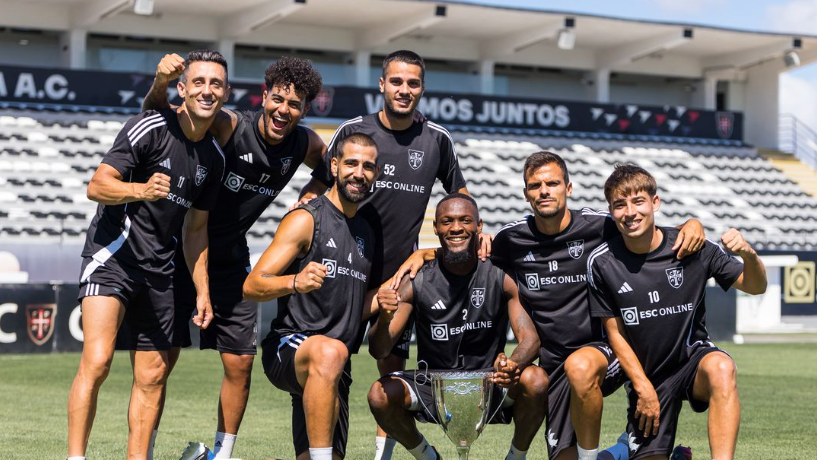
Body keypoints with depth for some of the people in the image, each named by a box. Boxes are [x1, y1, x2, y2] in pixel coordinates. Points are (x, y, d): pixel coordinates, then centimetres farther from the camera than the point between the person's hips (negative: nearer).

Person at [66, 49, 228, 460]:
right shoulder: (150, 127, -10)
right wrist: (140, 190, -35)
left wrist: (202, 291, 14)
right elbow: (97, 185, -16)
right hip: (113, 255, -7)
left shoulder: (214, 157, 10)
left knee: (152, 377, 6)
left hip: (158, 268, 7)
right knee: (96, 361, -21)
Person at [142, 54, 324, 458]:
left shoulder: (304, 144, -4)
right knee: (160, 359, -6)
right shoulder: (229, 126, -20)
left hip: (231, 257, 5)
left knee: (240, 363, 4)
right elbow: (159, 114, -24)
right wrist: (161, 82, -46)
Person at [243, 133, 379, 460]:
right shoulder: (306, 219, -5)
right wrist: (295, 282, -33)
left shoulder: (367, 232, 17)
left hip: (334, 371, 8)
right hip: (287, 349, -8)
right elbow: (251, 286, -13)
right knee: (330, 352, -42)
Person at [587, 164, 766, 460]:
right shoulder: (602, 263, -9)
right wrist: (643, 388, -9)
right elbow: (615, 333, -2)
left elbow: (755, 287, -4)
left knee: (721, 369, -37)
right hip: (646, 376, 2)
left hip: (694, 358, -2)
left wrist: (749, 255, -27)